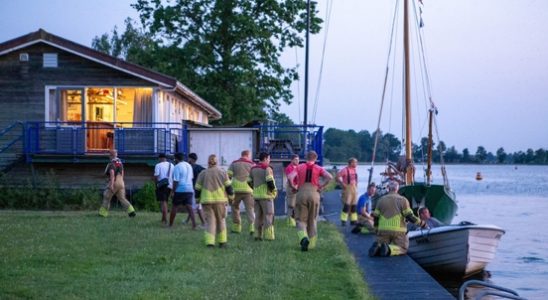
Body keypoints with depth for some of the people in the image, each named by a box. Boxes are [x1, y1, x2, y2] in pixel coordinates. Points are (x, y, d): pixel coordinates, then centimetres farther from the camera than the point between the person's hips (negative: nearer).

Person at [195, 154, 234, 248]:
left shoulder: (203, 173, 2)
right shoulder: (222, 172, 1)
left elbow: (197, 188, 5)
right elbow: (228, 186, -1)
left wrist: (197, 199, 19)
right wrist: (231, 196, 11)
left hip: (206, 201, 0)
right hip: (220, 200, 0)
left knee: (209, 220, 0)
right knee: (221, 220, 11)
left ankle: (209, 241, -14)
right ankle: (222, 242, 13)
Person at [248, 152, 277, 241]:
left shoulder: (253, 169, 10)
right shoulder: (267, 168, -11)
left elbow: (249, 182, 13)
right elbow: (270, 181, -21)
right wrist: (274, 190, -6)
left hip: (256, 195, 7)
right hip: (266, 195, -7)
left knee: (258, 216, 12)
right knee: (268, 215, -2)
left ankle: (257, 235, 11)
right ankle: (269, 236, -5)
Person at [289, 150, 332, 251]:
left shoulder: (300, 167, 6)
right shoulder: (318, 169, 7)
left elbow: (290, 177, -10)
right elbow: (329, 177, -9)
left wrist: (293, 187, 5)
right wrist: (321, 186, 0)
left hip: (301, 193, -1)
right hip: (314, 193, 1)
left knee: (300, 220, 4)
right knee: (312, 220, 13)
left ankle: (304, 238, -23)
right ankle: (311, 244, 15)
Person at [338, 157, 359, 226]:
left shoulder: (354, 170, 11)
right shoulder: (345, 170, -14)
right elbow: (338, 177, -16)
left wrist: (356, 185, 14)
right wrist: (343, 184, -16)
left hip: (354, 189, 8)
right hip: (348, 188, -8)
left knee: (354, 205, 10)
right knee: (346, 205, -11)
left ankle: (353, 220, 17)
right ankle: (343, 221, -7)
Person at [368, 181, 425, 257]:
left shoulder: (381, 200, 11)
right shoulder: (403, 200, 2)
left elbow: (376, 217, 12)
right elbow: (410, 216, -4)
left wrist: (377, 229, 25)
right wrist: (421, 223, 10)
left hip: (383, 230, 3)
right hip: (398, 231, -3)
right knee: (402, 248, 6)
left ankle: (377, 247, -22)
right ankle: (388, 249, -25)